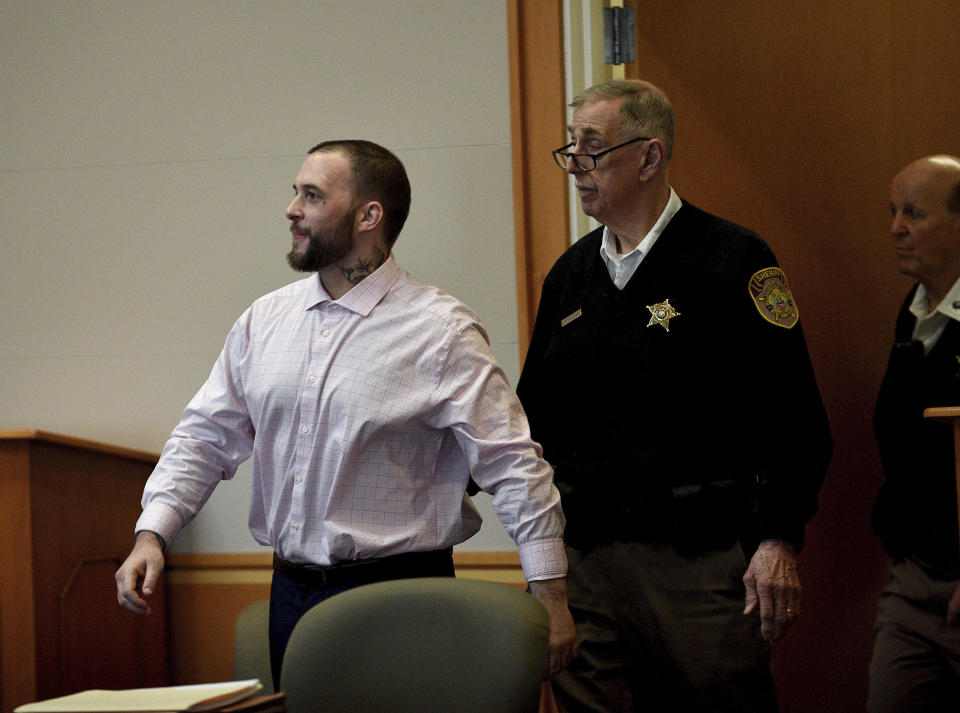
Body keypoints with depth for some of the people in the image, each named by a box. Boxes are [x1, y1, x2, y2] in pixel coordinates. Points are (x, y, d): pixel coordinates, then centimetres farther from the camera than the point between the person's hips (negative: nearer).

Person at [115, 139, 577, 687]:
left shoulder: (441, 332, -9)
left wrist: (549, 596, -14)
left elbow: (515, 466, -10)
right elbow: (205, 438, 9)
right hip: (291, 596, 5)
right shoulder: (264, 322, 7)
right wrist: (152, 534, -5)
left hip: (400, 600, -5)